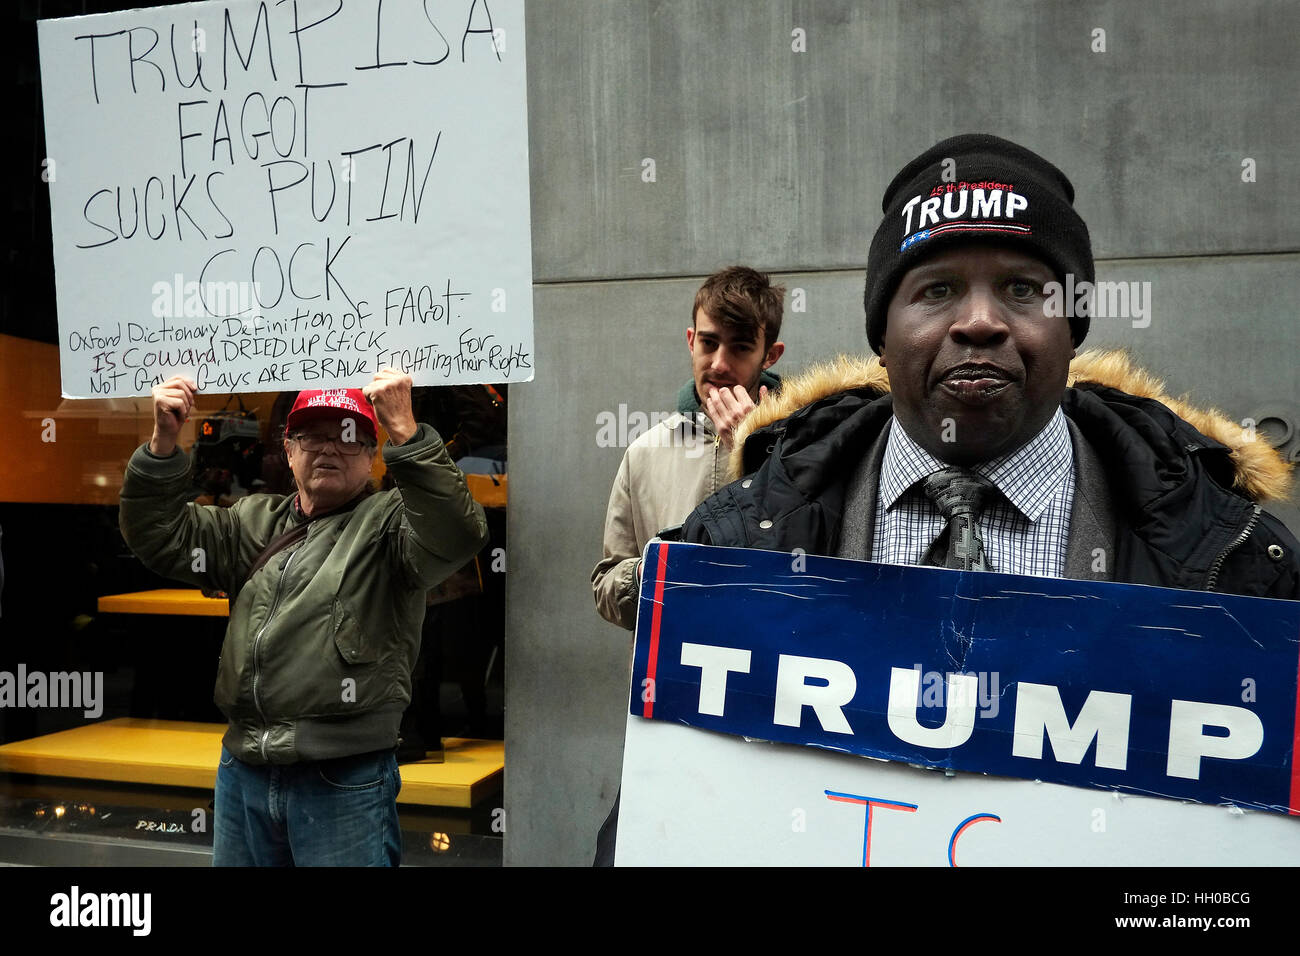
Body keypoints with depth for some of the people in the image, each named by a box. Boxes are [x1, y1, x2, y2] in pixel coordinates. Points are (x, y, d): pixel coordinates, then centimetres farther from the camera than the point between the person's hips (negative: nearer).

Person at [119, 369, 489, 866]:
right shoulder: (256, 521, 15)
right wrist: (163, 442, -3)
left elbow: (456, 536, -24)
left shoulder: (389, 522, -4)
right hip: (243, 774, 6)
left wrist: (404, 430, -32)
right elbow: (164, 537, 11)